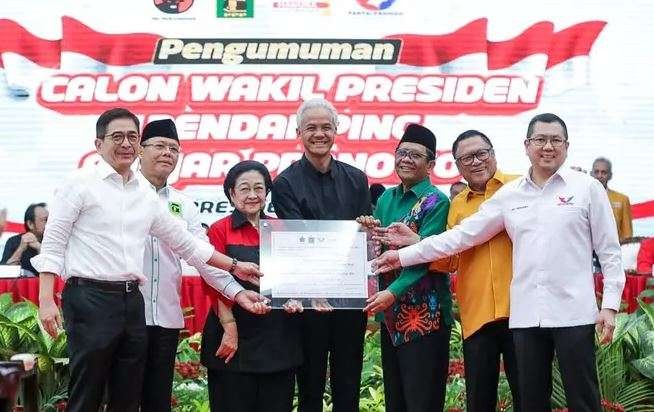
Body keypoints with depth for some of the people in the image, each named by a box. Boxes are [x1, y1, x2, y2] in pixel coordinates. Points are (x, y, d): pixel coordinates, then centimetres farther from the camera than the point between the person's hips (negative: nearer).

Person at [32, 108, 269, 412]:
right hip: (90, 298, -6)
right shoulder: (80, 184, -1)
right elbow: (52, 244, -4)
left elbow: (185, 243, 23)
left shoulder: (147, 196, 16)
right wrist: (46, 300, -14)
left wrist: (234, 266, 22)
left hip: (132, 300, 6)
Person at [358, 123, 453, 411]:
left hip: (424, 314, -7)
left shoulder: (436, 202, -8)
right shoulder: (387, 198, 12)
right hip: (391, 314, 7)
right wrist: (371, 233, -5)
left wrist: (393, 292, -27)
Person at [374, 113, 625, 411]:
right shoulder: (509, 194, 11)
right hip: (526, 315, 3)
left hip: (573, 312, -3)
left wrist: (610, 304, -5)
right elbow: (463, 234, 11)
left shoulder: (587, 188, 3)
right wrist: (404, 256, 8)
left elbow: (609, 250, 3)